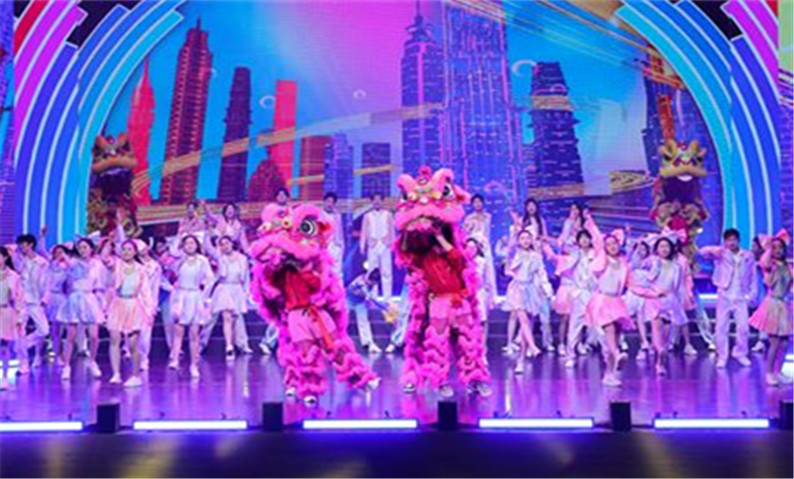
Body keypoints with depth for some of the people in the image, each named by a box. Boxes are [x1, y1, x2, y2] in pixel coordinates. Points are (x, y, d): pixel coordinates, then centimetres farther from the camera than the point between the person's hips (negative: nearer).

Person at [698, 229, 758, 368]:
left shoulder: (748, 256, 6)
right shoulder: (721, 253, -1)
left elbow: (753, 277, 9)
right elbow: (702, 251, -16)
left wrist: (752, 294, 1)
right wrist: (713, 250, -38)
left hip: (741, 297, 1)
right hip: (724, 297, -1)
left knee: (743, 327, 0)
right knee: (722, 327, -1)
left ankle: (740, 353, 20)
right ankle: (722, 357, 8)